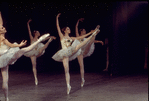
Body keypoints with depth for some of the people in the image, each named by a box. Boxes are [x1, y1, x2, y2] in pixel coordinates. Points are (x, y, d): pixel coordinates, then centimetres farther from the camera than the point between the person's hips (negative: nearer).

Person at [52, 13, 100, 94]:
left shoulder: (71, 38, 20)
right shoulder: (62, 36, 10)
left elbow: (81, 37, 21)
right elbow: (58, 27, 1)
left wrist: (90, 33, 18)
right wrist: (57, 18, -5)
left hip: (71, 52, 2)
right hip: (64, 54, -2)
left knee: (78, 46, -26)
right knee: (66, 70, -8)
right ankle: (68, 85, -5)